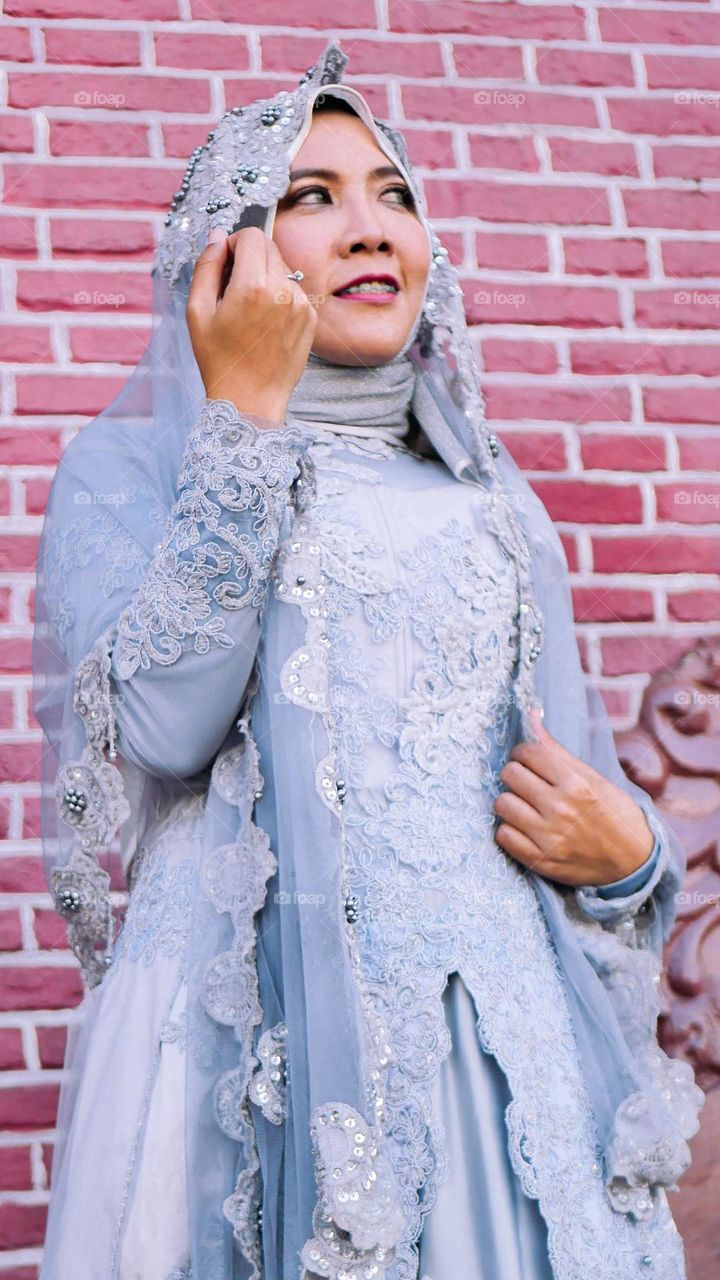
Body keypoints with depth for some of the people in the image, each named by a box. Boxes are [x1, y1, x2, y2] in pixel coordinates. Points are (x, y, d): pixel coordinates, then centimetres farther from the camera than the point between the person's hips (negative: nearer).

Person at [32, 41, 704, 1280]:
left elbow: (589, 776, 21)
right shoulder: (128, 465, 4)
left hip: (513, 1034, 4)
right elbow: (163, 724, -15)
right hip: (263, 1037, -4)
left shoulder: (486, 494, 16)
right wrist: (247, 414, -12)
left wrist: (629, 850, -2)